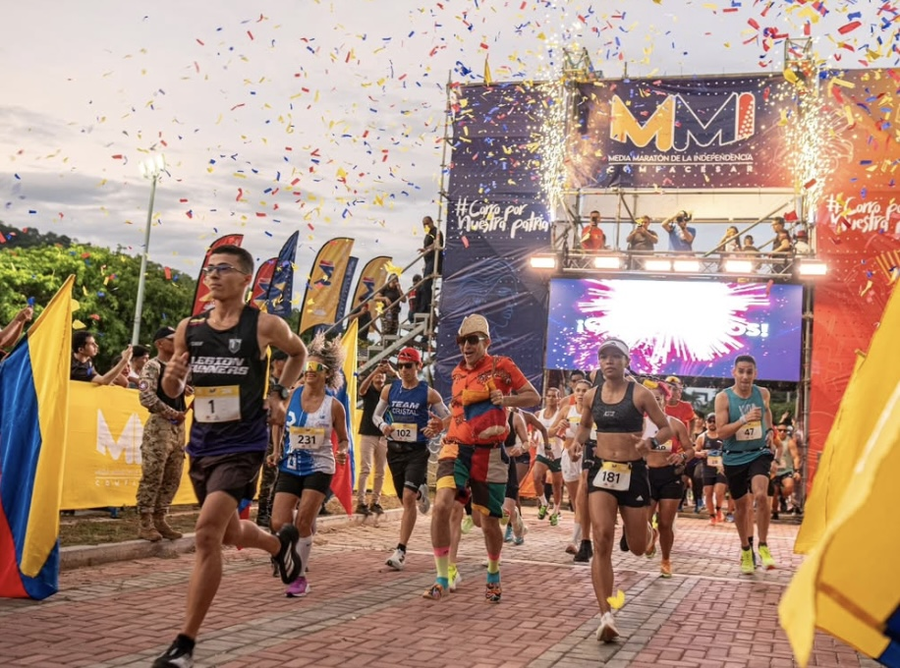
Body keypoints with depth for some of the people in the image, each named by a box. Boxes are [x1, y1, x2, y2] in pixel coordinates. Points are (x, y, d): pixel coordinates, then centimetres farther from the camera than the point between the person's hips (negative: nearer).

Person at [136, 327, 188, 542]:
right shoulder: (152, 367, -6)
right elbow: (147, 398, -17)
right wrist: (173, 413, -12)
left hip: (178, 427, 8)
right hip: (159, 426, -8)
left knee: (172, 477, 9)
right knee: (152, 476, -6)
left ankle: (159, 519, 17)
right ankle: (145, 523, 0)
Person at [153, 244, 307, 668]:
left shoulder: (264, 325, -8)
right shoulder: (188, 328, 2)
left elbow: (299, 353, 13)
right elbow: (173, 392, 9)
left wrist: (278, 397, 4)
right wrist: (172, 375, -14)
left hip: (243, 445, -6)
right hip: (201, 445, 6)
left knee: (207, 532, -20)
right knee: (228, 532, 21)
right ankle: (282, 544, 55)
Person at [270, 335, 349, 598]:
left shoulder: (333, 405, -6)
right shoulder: (293, 395, 1)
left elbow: (343, 439, 4)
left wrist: (343, 452, -17)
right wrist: (278, 452, 0)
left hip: (319, 468, -3)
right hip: (290, 467, 3)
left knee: (302, 522, -9)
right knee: (278, 524, -6)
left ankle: (300, 578, 8)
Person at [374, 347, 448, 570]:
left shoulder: (429, 393, -6)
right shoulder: (389, 390, 4)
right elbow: (376, 415, 15)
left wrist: (436, 429, -19)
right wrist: (383, 426, -7)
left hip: (417, 450, -4)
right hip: (395, 449, 4)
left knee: (408, 497, -17)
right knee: (406, 499, 13)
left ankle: (401, 551, -14)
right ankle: (421, 493, 53)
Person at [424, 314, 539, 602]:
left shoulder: (502, 366, -3)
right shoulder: (458, 373, 11)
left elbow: (534, 397, -1)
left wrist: (506, 399, -19)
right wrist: (443, 423, 7)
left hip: (489, 453, -3)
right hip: (457, 448, 3)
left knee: (489, 522, 7)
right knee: (441, 505, -20)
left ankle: (493, 575, 35)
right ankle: (442, 578, -9)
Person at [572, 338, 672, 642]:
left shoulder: (640, 394, -8)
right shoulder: (591, 396, 4)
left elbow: (666, 429, -2)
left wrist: (650, 442, -23)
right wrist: (577, 443, 1)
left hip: (633, 472, -2)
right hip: (601, 471, 2)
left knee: (637, 548, 11)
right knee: (601, 540, -16)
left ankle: (648, 532, 53)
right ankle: (606, 617, -15)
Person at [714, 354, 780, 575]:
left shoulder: (763, 393, -1)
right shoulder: (723, 398, -11)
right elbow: (721, 432, -16)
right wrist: (744, 419, -28)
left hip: (759, 454, 1)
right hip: (734, 458, 0)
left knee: (760, 495, -24)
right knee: (741, 506, 12)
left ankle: (763, 545, -7)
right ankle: (746, 549, 32)